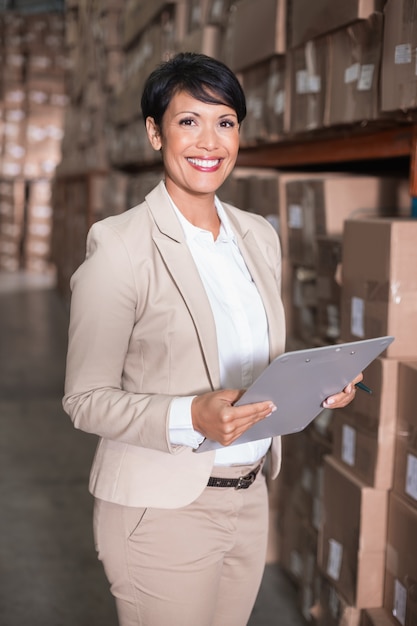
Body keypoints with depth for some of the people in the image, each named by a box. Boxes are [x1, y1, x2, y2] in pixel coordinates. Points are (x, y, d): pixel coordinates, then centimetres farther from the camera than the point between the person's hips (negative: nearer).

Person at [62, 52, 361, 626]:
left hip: (250, 497, 6)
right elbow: (86, 399, -13)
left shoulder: (260, 236, 6)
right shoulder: (119, 245, -14)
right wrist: (190, 418, -27)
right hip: (161, 509, -6)